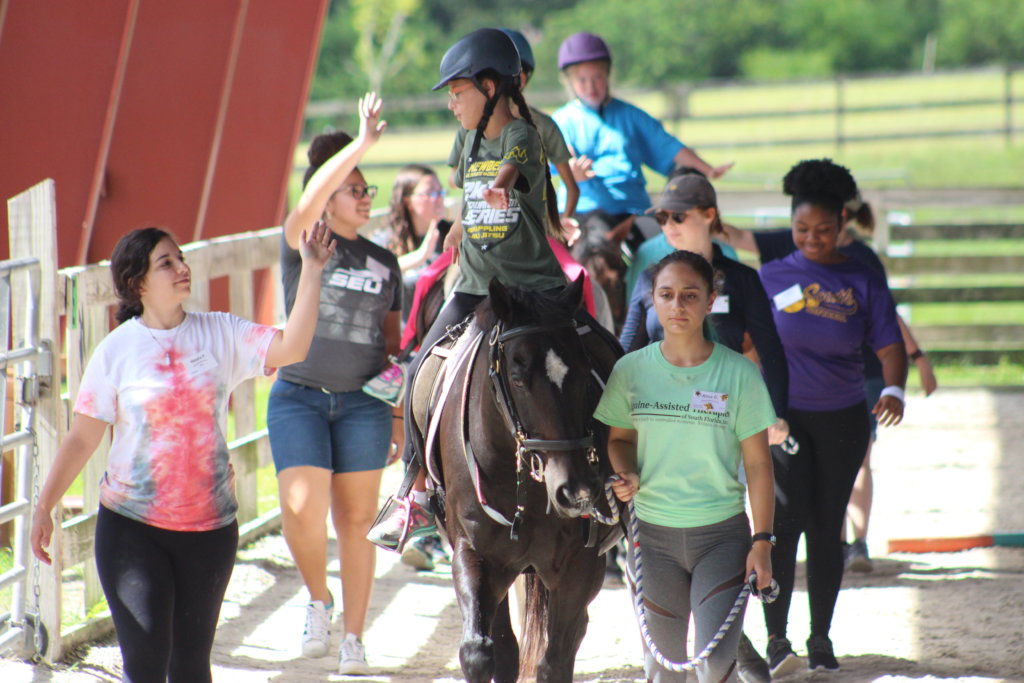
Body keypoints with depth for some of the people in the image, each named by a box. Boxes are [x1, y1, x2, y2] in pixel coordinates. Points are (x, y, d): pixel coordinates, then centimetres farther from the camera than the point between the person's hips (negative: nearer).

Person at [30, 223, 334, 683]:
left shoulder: (221, 334, 1)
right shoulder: (116, 350, -4)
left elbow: (291, 348, -13)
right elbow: (81, 439, 0)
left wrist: (311, 272, -20)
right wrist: (43, 509, -3)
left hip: (209, 526, 2)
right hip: (132, 527, -2)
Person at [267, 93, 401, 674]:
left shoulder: (384, 262, 10)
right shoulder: (302, 242, -1)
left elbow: (393, 340, 15)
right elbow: (310, 199, -23)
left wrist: (400, 410, 12)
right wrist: (362, 144, -31)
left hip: (364, 402, 3)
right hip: (299, 397, -3)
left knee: (356, 518, 5)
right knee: (302, 508, -17)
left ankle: (354, 638, 14)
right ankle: (318, 598, 11)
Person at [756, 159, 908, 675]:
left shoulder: (863, 282, 0)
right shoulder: (772, 277, -1)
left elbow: (889, 344, -5)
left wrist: (894, 390, -23)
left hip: (843, 419, 2)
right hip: (784, 416, -1)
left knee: (827, 525, 8)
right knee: (786, 517, -13)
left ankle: (821, 638, 18)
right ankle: (776, 638, -14)